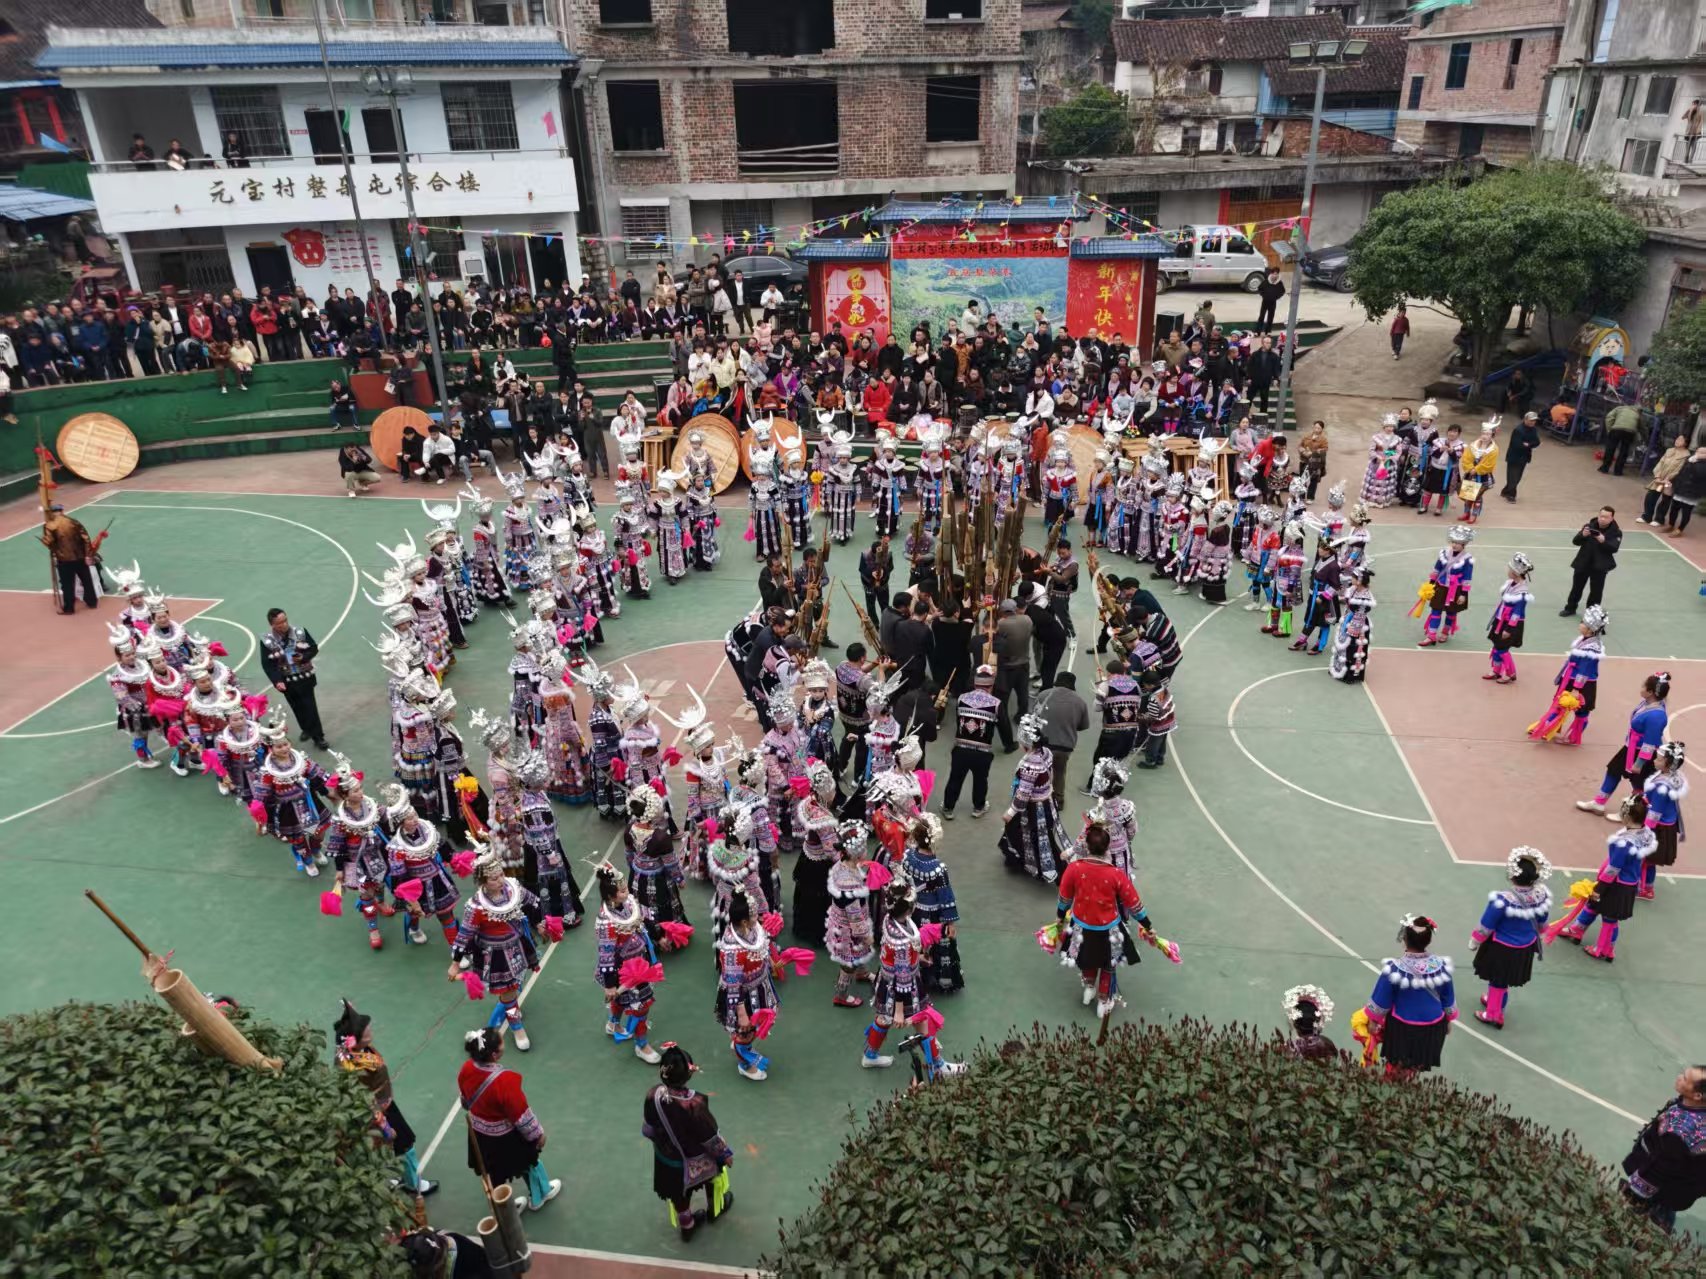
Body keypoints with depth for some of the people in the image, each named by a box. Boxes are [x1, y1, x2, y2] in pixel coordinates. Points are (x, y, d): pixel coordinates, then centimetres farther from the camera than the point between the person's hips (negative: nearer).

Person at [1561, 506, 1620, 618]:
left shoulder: (1616, 532, -8)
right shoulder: (1589, 526, -3)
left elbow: (1614, 548, -20)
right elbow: (1575, 541, -7)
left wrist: (1603, 541, -38)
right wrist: (1583, 535, -28)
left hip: (1600, 565, -2)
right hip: (1583, 562, 2)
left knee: (1596, 591, 3)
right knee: (1576, 587, 15)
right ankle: (1570, 608, 31)